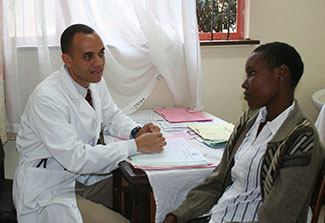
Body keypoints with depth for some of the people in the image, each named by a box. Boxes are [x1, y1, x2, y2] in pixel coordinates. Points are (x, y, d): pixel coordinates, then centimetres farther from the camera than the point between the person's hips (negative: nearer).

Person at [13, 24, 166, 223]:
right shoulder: (46, 98, -27)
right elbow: (75, 158, -30)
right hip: (48, 191, -8)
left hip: (84, 172, 8)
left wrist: (136, 131, -8)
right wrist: (136, 145, -27)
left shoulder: (95, 80, -2)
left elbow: (113, 117, 14)